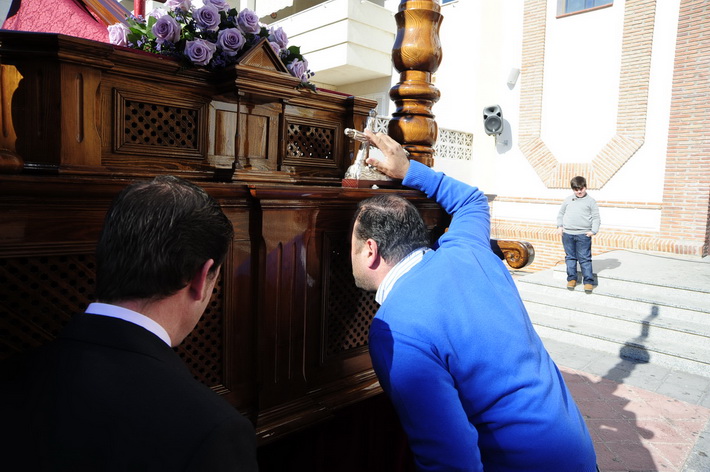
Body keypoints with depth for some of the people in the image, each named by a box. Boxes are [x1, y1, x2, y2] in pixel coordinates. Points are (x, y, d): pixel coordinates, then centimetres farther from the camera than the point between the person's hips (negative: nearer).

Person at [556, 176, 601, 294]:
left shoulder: (591, 201, 4)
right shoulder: (568, 200, 10)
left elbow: (596, 218, 3)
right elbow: (561, 213, 18)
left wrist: (593, 231, -8)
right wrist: (559, 226, 7)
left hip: (583, 235, -3)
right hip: (567, 234, 3)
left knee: (585, 259, -2)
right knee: (570, 257, 10)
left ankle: (588, 281, 4)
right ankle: (571, 279, 21)